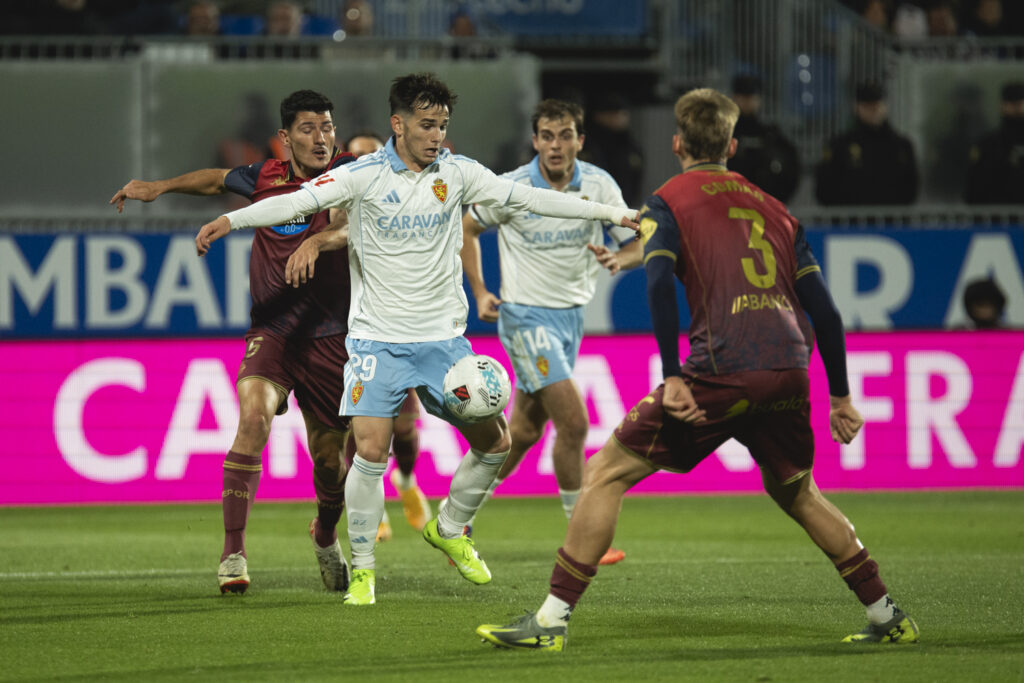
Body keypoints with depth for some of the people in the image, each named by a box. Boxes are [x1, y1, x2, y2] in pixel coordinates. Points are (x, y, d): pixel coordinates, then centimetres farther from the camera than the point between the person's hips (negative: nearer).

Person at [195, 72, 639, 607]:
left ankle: (448, 529, 28)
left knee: (494, 443, 3)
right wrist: (230, 220, -32)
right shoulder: (363, 176, -9)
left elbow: (530, 198, 5)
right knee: (370, 452, -15)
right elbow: (296, 201, -17)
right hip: (378, 338, -4)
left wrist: (611, 213, 5)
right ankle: (362, 568, 2)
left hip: (443, 337, 4)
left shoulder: (457, 173, 1)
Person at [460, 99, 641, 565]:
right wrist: (480, 293, -4)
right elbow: (466, 228, 3)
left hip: (571, 314, 5)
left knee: (525, 429, 12)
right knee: (573, 422, -15)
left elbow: (636, 246, -2)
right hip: (526, 315, -5)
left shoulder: (599, 185, -4)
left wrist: (619, 259, -25)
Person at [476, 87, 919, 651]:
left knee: (606, 473, 3)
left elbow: (659, 282, -10)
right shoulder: (773, 208, 23)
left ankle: (551, 620, -4)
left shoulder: (669, 202, 9)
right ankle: (888, 619, 29)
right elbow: (823, 308, 19)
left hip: (723, 371, -5)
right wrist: (840, 397, 22)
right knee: (796, 493, 28)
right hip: (790, 371, 5)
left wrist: (673, 377, -12)